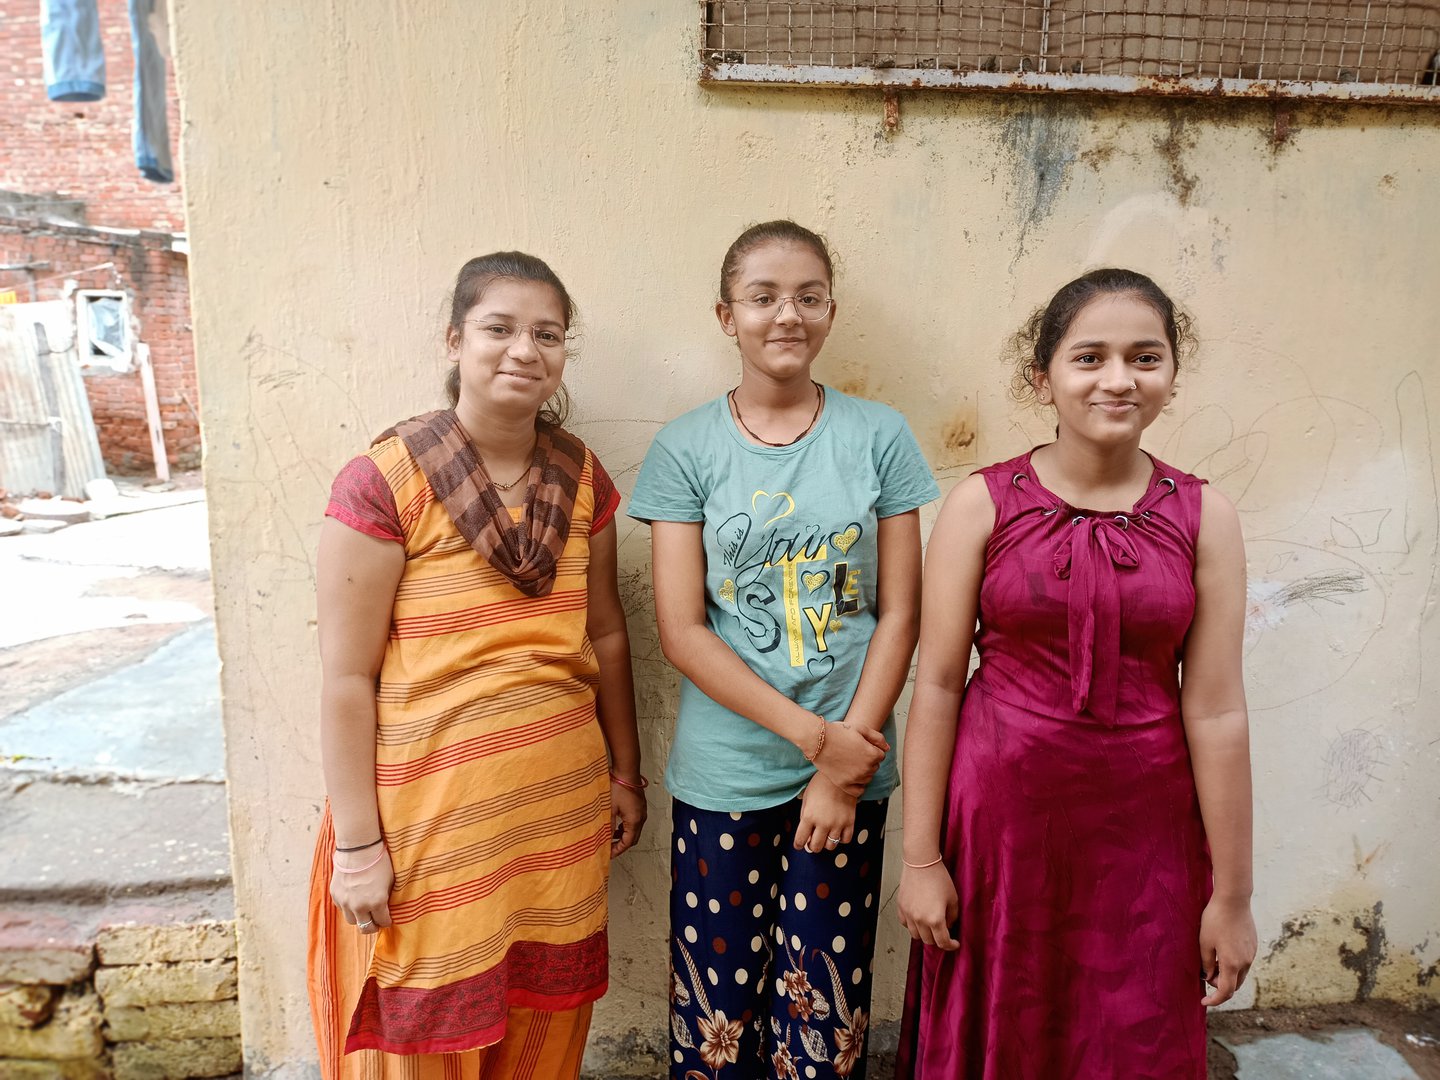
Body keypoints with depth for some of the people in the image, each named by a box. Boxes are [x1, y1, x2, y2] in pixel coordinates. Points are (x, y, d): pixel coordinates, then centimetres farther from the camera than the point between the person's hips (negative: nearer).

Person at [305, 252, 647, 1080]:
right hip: (432, 810, -4)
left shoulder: (581, 476, 1)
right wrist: (357, 846, -10)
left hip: (564, 802, 4)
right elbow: (348, 679, -12)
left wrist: (627, 774, 12)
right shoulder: (384, 482, -14)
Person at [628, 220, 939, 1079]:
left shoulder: (879, 437, 0)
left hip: (849, 768, 1)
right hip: (722, 776, 0)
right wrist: (813, 735, -13)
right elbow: (682, 631, -7)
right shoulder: (685, 450, -3)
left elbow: (899, 613, -1)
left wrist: (845, 765, -7)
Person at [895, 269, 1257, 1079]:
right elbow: (937, 685, -7)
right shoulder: (983, 503, -8)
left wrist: (1233, 892, 2)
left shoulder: (1203, 518, -3)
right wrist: (921, 857, -5)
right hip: (1002, 814, -1)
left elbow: (1215, 711, -3)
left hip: (1145, 828, 1)